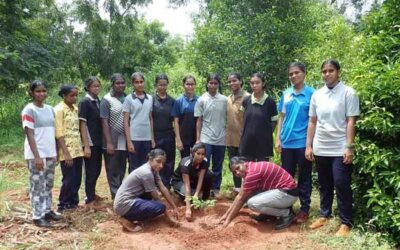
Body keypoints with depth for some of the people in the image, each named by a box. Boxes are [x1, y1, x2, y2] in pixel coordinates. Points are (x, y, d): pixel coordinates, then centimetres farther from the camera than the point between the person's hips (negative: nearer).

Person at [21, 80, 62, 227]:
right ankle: (37, 216, 9)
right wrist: (37, 156, -18)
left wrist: (56, 151, 11)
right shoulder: (29, 110, -10)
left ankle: (47, 210, 25)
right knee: (37, 185, 0)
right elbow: (30, 135, -14)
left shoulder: (50, 109, 10)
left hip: (50, 153, 7)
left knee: (48, 184, 14)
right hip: (36, 155, -6)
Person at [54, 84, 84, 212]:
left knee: (77, 179, 10)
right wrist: (66, 153, -18)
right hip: (67, 151, -7)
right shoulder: (59, 109, -9)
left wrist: (81, 147, 11)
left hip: (77, 150, 7)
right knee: (69, 179, -1)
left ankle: (73, 203, 23)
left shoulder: (75, 108, 12)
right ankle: (63, 206, 14)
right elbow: (59, 133, -14)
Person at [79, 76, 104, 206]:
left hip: (98, 141, 7)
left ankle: (92, 193, 33)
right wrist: (86, 146, -18)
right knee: (90, 171, 1)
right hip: (90, 142, -7)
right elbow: (82, 125, -14)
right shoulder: (84, 102, -11)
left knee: (97, 169, 16)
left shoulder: (98, 101, 10)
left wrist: (103, 141, 11)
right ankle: (89, 199, 11)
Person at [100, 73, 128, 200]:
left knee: (122, 170, 13)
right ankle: (116, 196, 12)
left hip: (124, 141, 5)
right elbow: (104, 123, -9)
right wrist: (109, 142, -14)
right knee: (113, 171, 5)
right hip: (113, 142, -5)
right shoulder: (106, 100, -6)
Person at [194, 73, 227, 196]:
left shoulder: (224, 100, 2)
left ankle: (216, 189, 22)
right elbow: (199, 121, 1)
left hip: (221, 139, 2)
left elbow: (228, 119, 6)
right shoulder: (201, 100, 0)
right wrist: (197, 139, -2)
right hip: (206, 139, -2)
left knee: (218, 166, 11)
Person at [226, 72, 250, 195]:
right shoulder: (228, 99, 10)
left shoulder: (247, 97, -10)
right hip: (230, 138, 7)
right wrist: (226, 134, 13)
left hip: (243, 138, -6)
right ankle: (237, 189, 27)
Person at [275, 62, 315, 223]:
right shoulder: (286, 94, 8)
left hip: (303, 143, -4)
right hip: (287, 142, 4)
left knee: (304, 178, 7)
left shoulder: (312, 93, -4)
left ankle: (304, 209, 19)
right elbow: (282, 117, 11)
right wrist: (278, 139, 5)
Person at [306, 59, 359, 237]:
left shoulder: (348, 93, -5)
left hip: (340, 149, -4)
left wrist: (349, 147, -14)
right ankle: (324, 215, 28)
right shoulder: (317, 95, 8)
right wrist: (309, 146, 7)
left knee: (341, 185, 0)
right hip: (320, 149, 5)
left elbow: (351, 122, -8)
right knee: (324, 185, 15)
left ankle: (346, 222, 12)